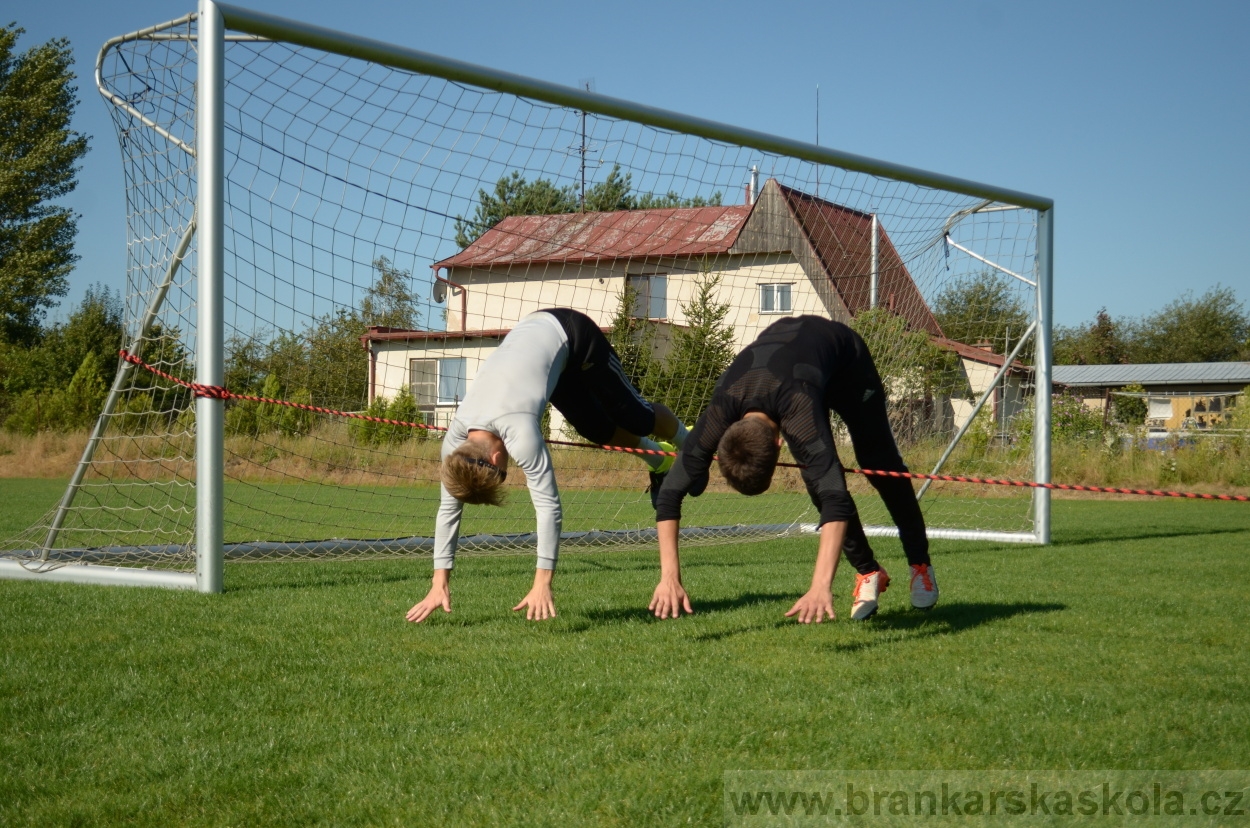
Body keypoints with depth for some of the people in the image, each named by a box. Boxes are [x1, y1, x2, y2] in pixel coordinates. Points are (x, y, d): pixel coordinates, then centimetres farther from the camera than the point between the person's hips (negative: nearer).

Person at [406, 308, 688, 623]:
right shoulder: (454, 439, -23)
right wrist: (439, 584, -15)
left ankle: (688, 446, 39)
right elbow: (448, 508, -14)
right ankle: (659, 462, 41)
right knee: (598, 431, 14)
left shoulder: (519, 432, -41)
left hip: (570, 334, -5)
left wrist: (542, 584, -41)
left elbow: (548, 506, -41)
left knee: (631, 415, 9)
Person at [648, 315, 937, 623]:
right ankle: (868, 573, 12)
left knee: (880, 465, 5)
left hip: (844, 352, -3)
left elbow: (836, 498, -56)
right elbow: (669, 494, -34)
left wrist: (821, 587, -64)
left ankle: (920, 564, 26)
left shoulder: (798, 411, -48)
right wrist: (669, 578, -42)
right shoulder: (719, 415, -38)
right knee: (818, 479, -7)